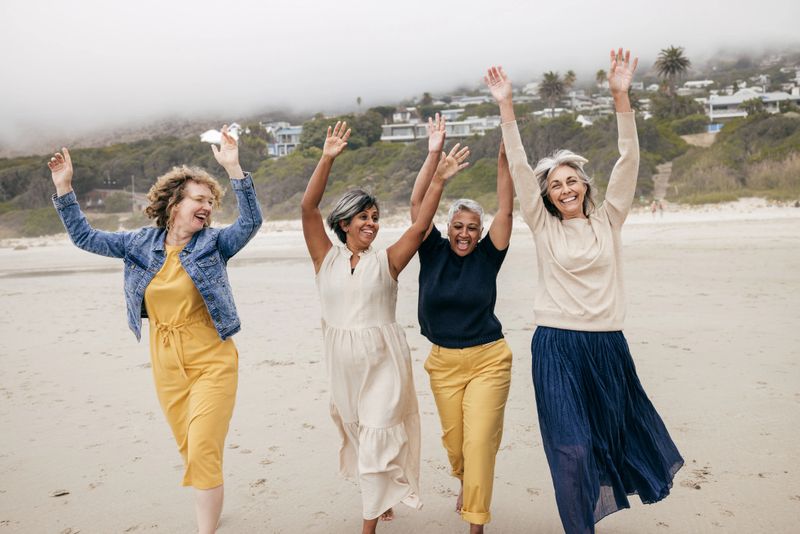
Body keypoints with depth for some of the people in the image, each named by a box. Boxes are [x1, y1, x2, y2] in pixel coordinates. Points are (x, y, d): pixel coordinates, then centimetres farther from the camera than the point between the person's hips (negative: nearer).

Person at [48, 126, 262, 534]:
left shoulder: (213, 243, -6)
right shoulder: (140, 244, 4)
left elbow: (251, 221, -21)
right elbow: (84, 237, 10)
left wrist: (233, 169, -31)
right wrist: (63, 187, 1)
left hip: (211, 361, -4)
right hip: (166, 364, 4)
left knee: (203, 453, -9)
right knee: (190, 452, 17)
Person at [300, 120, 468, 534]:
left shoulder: (386, 260, -2)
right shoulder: (327, 258, 0)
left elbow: (421, 224, -12)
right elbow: (308, 208, -10)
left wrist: (438, 181, -21)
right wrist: (327, 159, -17)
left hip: (383, 360, -2)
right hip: (343, 360, 3)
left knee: (377, 440, -2)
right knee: (357, 436, 18)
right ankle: (383, 500, 42)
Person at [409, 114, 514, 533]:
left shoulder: (487, 255, -5)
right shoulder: (433, 252, -3)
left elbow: (506, 209, -14)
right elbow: (417, 204, -10)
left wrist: (505, 155, -21)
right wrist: (432, 155, -19)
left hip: (488, 360, -2)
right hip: (443, 362, 2)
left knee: (480, 440, -7)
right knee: (453, 440, 15)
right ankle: (466, 484, 47)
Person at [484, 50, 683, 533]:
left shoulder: (608, 220, 4)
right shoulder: (543, 226, 1)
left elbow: (629, 160, -4)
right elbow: (519, 168, -5)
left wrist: (621, 96, -13)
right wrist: (506, 107, -10)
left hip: (607, 344, 2)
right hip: (557, 347, -2)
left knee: (614, 430, 16)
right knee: (571, 447, -3)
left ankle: (603, 494, 44)